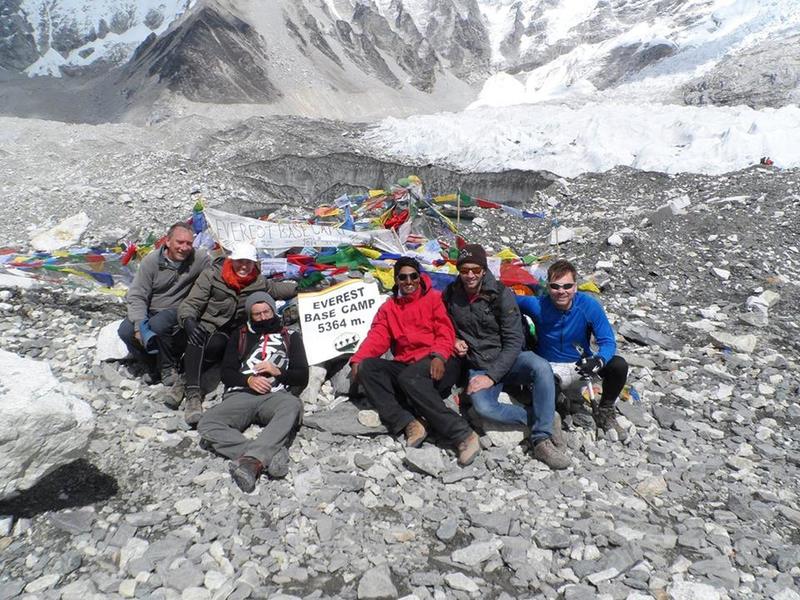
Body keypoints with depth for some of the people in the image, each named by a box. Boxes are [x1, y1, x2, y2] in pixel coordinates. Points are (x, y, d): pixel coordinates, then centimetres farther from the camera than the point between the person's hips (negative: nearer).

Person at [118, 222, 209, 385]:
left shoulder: (199, 258, -12)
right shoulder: (151, 261, -9)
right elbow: (136, 296, -10)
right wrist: (139, 324, -22)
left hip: (176, 312, -2)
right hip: (149, 311, 3)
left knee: (158, 323, -34)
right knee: (125, 331, -22)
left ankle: (168, 367, -8)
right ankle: (153, 367, 4)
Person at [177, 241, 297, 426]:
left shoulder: (258, 282, 7)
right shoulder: (212, 275, -2)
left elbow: (276, 288, 29)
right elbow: (190, 304, -7)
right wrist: (188, 320, -28)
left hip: (227, 333, 1)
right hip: (203, 326, -1)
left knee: (216, 345, -35)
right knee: (196, 339, -37)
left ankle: (184, 383, -29)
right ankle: (193, 394, -43)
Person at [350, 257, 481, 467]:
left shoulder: (433, 298, 9)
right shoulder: (389, 307, 20)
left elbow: (445, 331, -2)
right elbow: (377, 337, 8)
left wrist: (439, 356, -22)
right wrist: (358, 359, -10)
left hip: (436, 364, -5)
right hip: (405, 364, 5)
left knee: (409, 378, -35)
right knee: (367, 368, -18)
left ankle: (463, 434, -36)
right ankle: (408, 424, -32)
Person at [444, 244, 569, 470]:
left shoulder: (501, 294, -10)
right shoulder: (450, 295, 1)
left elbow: (514, 341, -12)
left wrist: (492, 376, -20)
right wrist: (455, 341, -5)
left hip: (507, 359, -1)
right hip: (478, 366, 1)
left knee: (541, 367, -34)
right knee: (482, 407, -32)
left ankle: (542, 440, -27)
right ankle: (538, 417, -13)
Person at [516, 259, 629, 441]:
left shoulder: (589, 305, -16)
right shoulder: (537, 306, -17)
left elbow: (608, 342, -16)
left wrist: (598, 361, -38)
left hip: (582, 363, 3)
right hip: (551, 368, -2)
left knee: (619, 365, -23)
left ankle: (604, 412, 4)